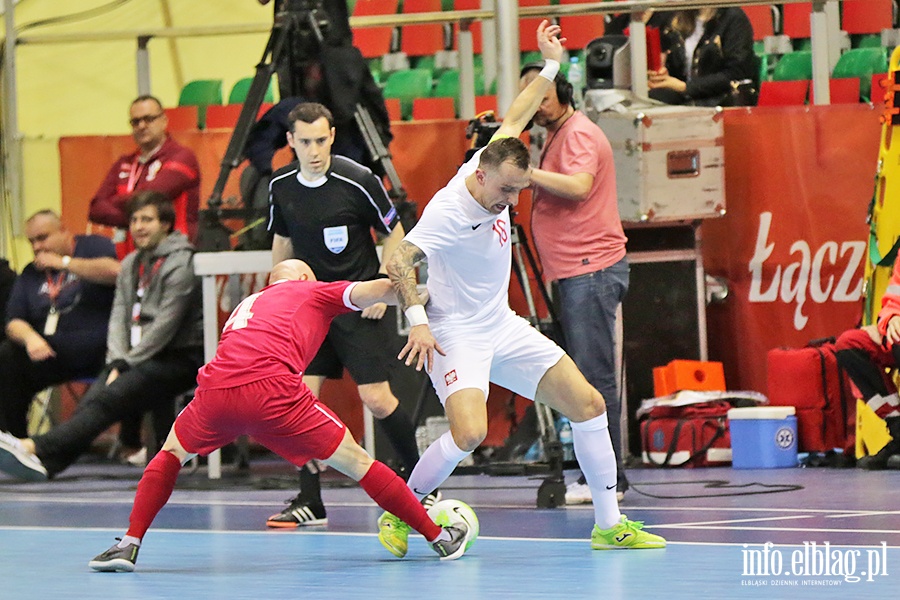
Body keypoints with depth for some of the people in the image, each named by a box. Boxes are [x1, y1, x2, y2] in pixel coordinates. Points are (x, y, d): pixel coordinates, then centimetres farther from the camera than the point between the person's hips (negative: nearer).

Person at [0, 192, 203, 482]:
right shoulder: (131, 264, 18)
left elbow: (165, 327, -14)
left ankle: (38, 449, -46)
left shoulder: (180, 264, -8)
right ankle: (44, 462, -45)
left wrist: (126, 364, -14)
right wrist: (117, 363, -6)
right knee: (92, 399, -22)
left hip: (179, 357, -7)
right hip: (140, 358, 7)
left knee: (110, 398, -28)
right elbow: (119, 316, 11)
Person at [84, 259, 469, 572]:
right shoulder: (312, 291, 26)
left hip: (215, 389, 4)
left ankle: (129, 544, 17)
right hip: (272, 387, -4)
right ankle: (439, 537, 14)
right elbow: (378, 288, 13)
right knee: (354, 461, 10)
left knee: (173, 453, 32)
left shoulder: (247, 305, 39)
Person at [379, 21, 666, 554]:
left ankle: (610, 524, 11)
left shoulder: (495, 168, -2)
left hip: (504, 327, 9)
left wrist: (550, 65, 21)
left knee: (588, 405, 2)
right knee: (469, 433, -29)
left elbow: (514, 120, 16)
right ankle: (398, 515, -7)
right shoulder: (449, 211, -24)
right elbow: (400, 261, -28)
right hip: (457, 334, -9)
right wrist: (418, 320, -37)